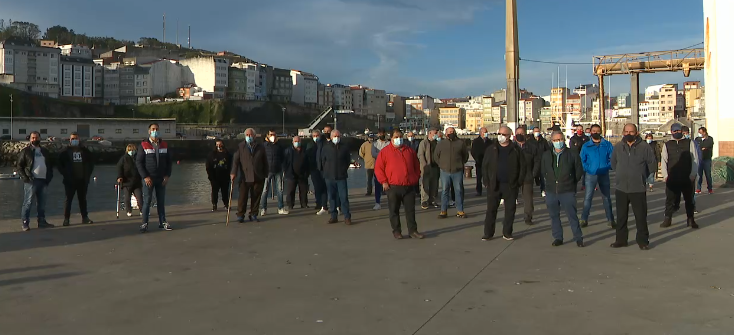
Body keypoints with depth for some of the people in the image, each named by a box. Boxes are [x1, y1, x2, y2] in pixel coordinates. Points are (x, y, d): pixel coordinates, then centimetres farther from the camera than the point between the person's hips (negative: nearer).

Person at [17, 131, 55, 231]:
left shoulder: (45, 151, 17)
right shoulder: (25, 151, 2)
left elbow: (50, 165, 21)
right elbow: (19, 166, -1)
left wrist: (49, 177, 8)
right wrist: (25, 178, -11)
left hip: (43, 181, 5)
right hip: (31, 181, -5)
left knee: (42, 203, 10)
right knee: (28, 203, -5)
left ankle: (41, 221, 18)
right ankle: (25, 223, -1)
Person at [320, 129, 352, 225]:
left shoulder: (344, 147, 2)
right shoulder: (326, 147, 3)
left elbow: (348, 160, 13)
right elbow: (322, 160, 12)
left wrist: (344, 170, 9)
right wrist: (327, 171, 11)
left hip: (341, 177, -1)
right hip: (329, 177, 1)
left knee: (344, 197, -5)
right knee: (332, 197, 7)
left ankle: (347, 217, -1)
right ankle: (334, 216, 15)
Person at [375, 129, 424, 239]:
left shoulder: (410, 150, 12)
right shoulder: (385, 152, 0)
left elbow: (417, 166, 20)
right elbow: (378, 168, -1)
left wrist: (415, 178, 11)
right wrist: (384, 182, -7)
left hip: (409, 186, 3)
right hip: (393, 187, -3)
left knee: (410, 209, 6)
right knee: (394, 210, 4)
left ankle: (412, 230, 14)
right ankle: (396, 231, 15)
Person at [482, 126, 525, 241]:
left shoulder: (516, 150, 2)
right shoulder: (491, 149, 6)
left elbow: (522, 167, 4)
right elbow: (485, 166, 7)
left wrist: (519, 182, -3)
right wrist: (486, 181, -1)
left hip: (510, 185, 0)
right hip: (494, 185, 0)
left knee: (510, 210, 5)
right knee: (491, 209, 1)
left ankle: (507, 233, 17)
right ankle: (488, 233, 8)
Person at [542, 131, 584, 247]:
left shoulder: (572, 154, -1)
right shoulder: (546, 155, 8)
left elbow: (579, 171, 7)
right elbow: (543, 171, 20)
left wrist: (571, 183, 6)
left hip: (567, 192, -3)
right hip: (551, 191, 4)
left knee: (572, 215, -1)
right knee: (554, 215, 9)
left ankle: (578, 238, 10)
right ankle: (558, 238, 20)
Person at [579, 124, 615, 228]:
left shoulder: (607, 145, 2)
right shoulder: (586, 146, 1)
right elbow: (582, 160, 2)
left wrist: (607, 167, -12)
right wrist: (588, 169, -11)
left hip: (604, 175, 1)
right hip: (591, 175, -1)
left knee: (606, 198, 10)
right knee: (588, 198, -5)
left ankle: (610, 220, 19)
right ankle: (584, 219, 3)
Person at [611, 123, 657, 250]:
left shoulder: (644, 147, -5)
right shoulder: (618, 147, 5)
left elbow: (652, 164, 5)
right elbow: (613, 163, 20)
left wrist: (642, 176, 7)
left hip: (638, 189, -3)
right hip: (621, 188, 3)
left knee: (641, 216, 1)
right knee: (621, 216, 9)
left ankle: (643, 240, 12)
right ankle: (621, 239, 19)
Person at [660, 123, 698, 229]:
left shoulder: (689, 143, 6)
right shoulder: (667, 145, 10)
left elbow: (695, 159, 3)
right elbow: (664, 160, 8)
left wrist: (693, 174, -5)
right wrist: (665, 175, -2)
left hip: (687, 177, -1)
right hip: (672, 178, 1)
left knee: (689, 198, 8)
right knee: (670, 198, 3)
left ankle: (690, 219, 17)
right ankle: (668, 219, 11)